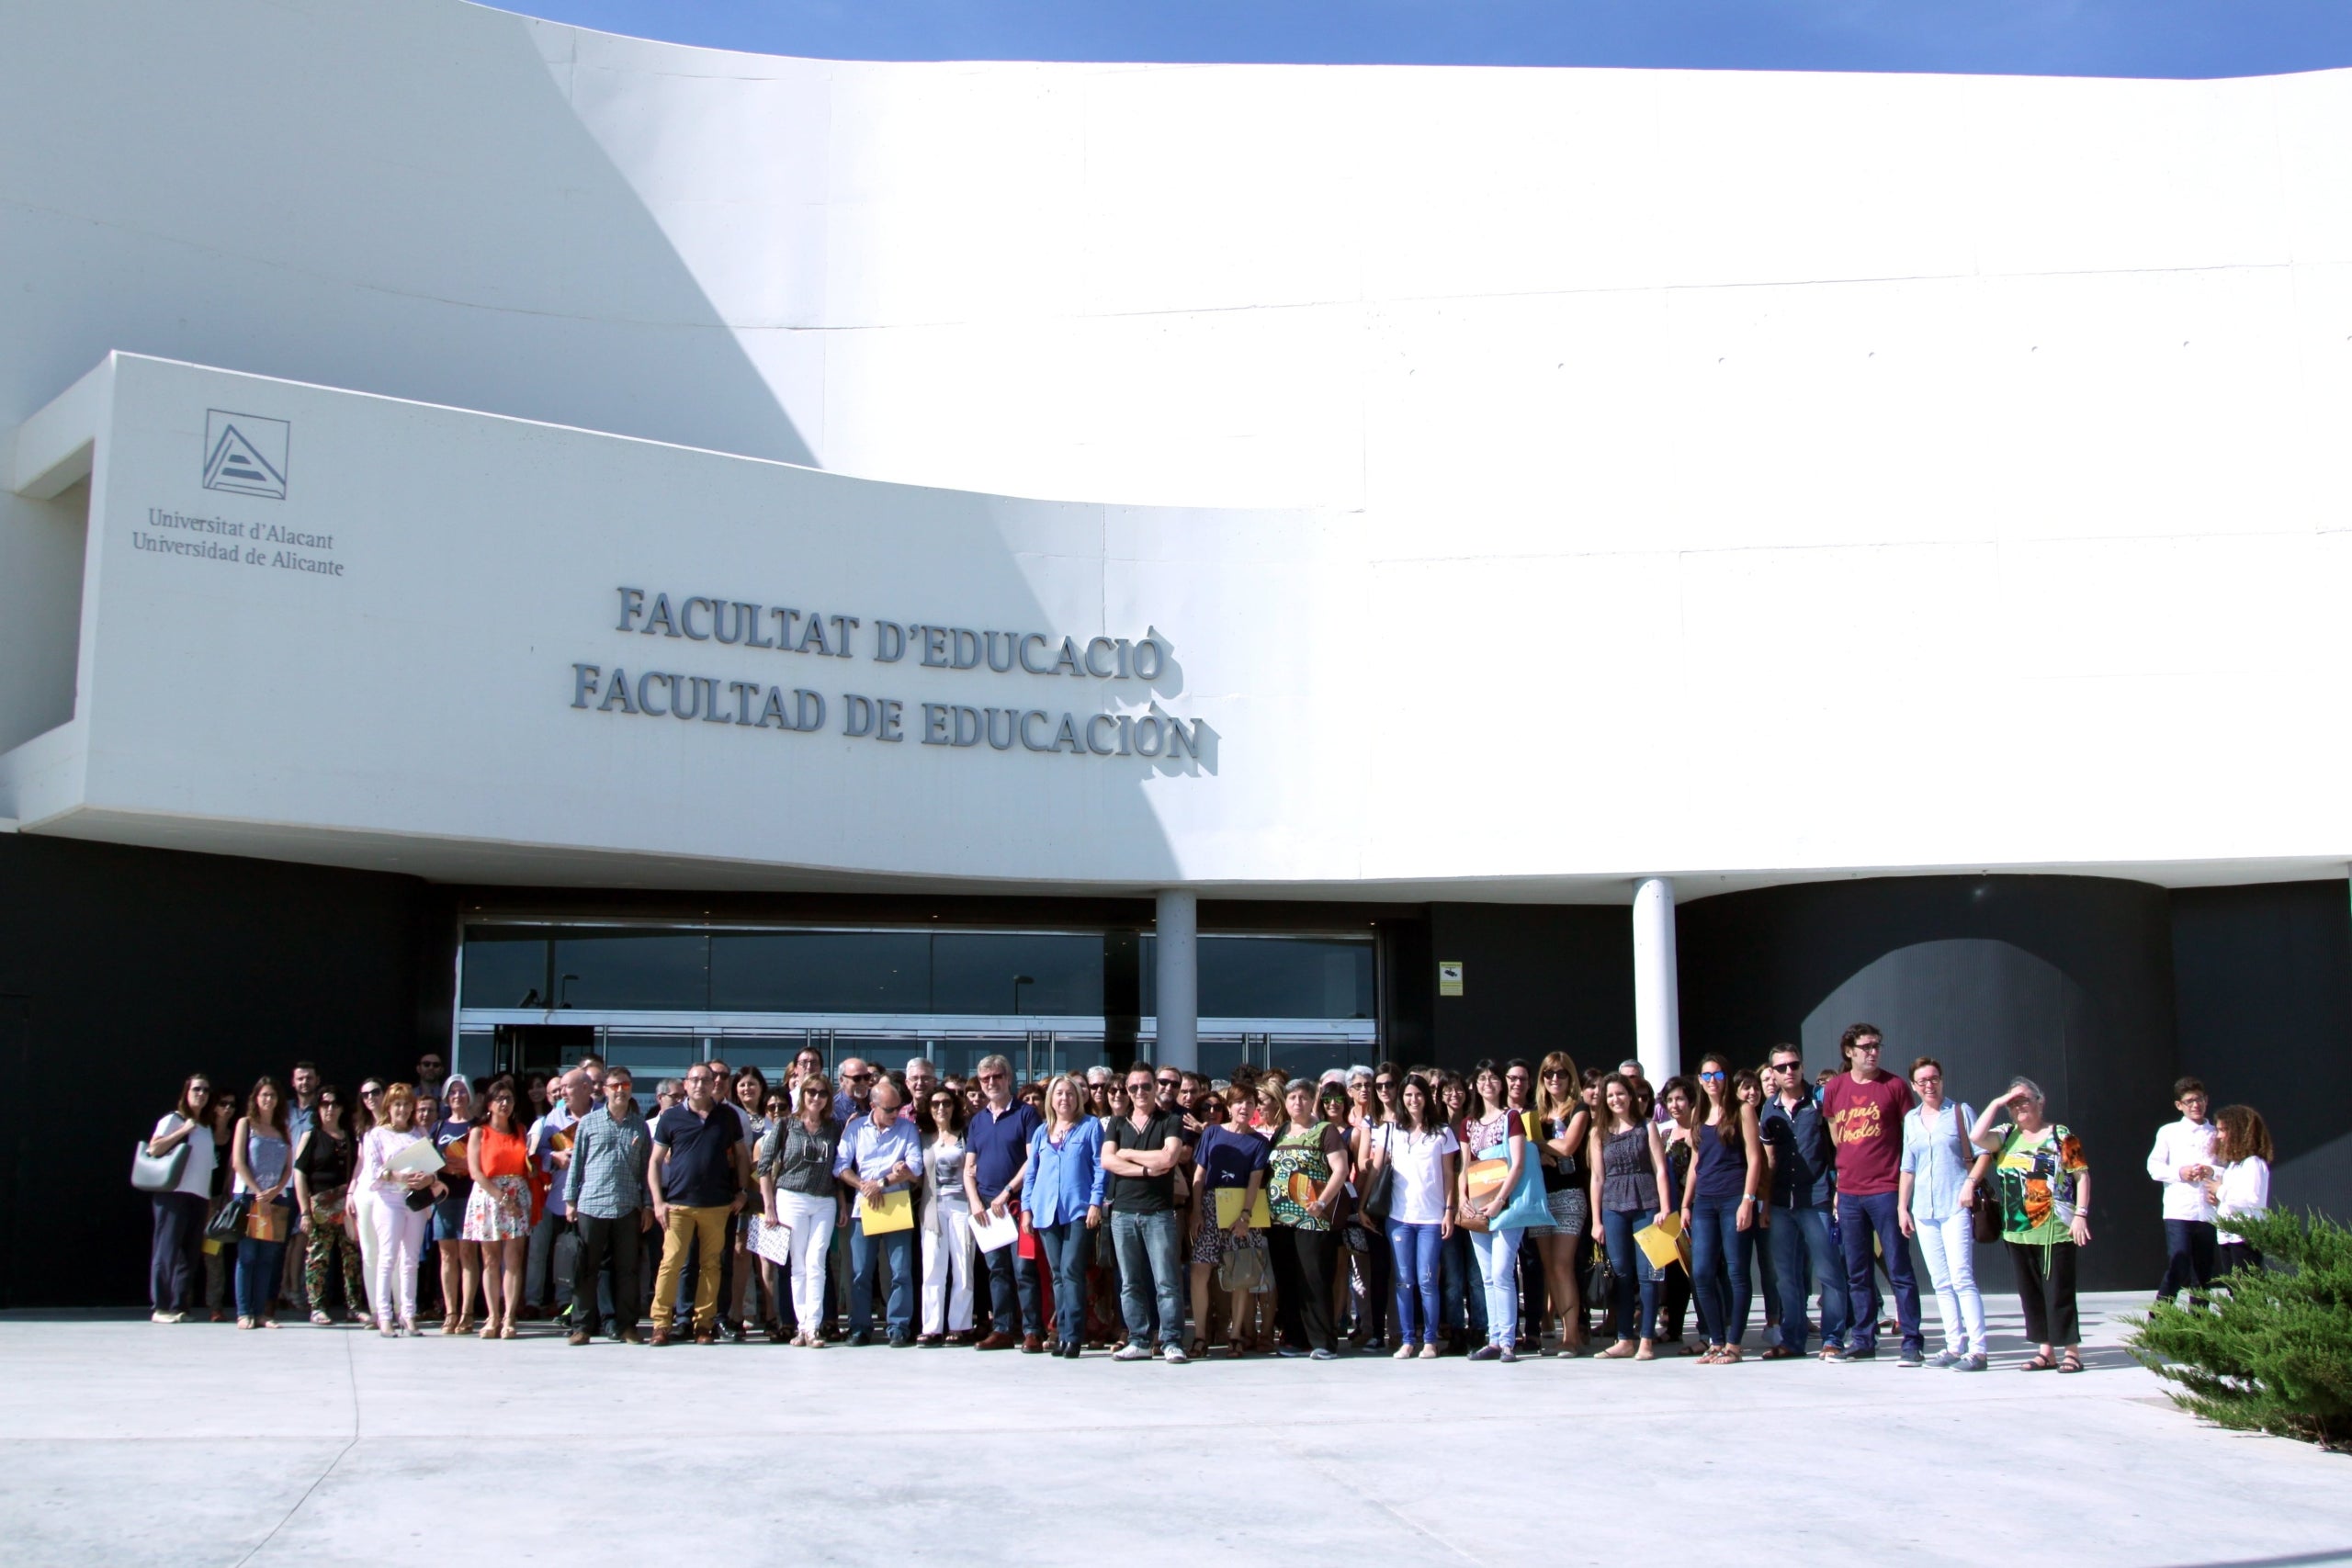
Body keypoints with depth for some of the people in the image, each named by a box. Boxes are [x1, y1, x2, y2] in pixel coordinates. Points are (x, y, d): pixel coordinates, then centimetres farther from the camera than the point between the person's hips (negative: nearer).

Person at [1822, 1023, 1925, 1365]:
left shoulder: (1894, 1086, -1)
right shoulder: (1834, 1089, 8)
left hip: (1886, 1191, -4)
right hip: (1849, 1193, 4)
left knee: (1899, 1269, -3)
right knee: (1856, 1273, 9)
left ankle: (1912, 1342, 0)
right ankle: (1863, 1339, 16)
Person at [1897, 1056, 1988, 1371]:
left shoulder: (1960, 1111, 3)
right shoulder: (1911, 1119, 15)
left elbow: (1982, 1152, 0)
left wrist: (1971, 1182, -15)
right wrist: (1902, 1206, 15)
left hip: (1956, 1205, -5)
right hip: (1924, 1209, 5)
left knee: (1961, 1277, -13)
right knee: (1941, 1282, 5)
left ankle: (1977, 1350, -13)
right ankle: (1955, 1346, 9)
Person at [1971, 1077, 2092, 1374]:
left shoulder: (2061, 1136, -2)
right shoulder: (2007, 1135, 9)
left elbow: (2082, 1175, -3)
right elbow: (1976, 1137, -8)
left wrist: (2081, 1214, -11)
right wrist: (1996, 1104, -4)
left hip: (2055, 1232, -5)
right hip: (2017, 1232, 5)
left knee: (2058, 1291, -4)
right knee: (2030, 1293, 8)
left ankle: (2072, 1351, 4)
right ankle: (2046, 1351, 16)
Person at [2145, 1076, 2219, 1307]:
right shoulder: (2168, 1132, 10)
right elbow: (2154, 1166, 4)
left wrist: (2212, 1172, -9)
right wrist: (2179, 1172, -12)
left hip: (2208, 1212, 3)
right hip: (2178, 1211, -3)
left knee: (2203, 1274, 6)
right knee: (2178, 1269, -14)